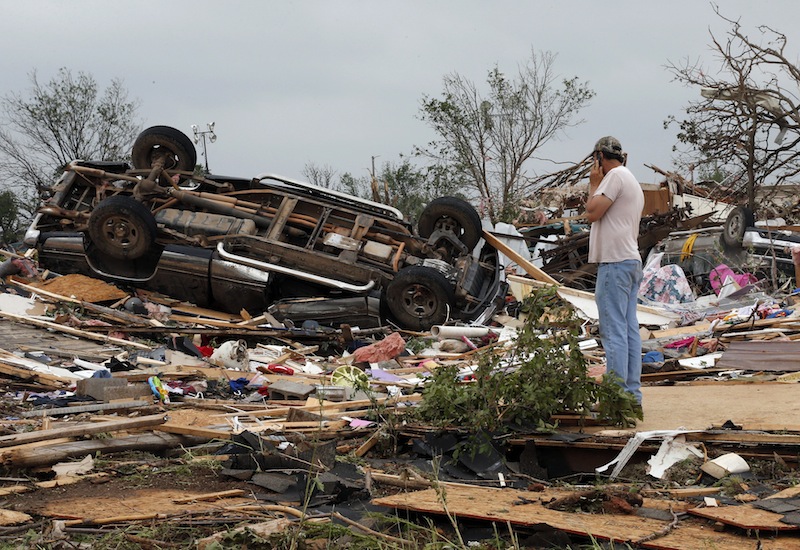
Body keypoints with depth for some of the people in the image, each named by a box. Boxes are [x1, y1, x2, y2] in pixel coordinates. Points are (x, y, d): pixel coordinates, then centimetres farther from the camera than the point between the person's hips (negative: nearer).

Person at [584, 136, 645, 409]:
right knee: (630, 330, 9)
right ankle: (633, 394, 11)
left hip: (615, 262, -10)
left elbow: (593, 212, -13)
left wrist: (594, 184, -2)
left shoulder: (615, 176, -8)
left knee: (614, 332, -10)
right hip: (632, 262, 10)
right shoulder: (633, 182, 22)